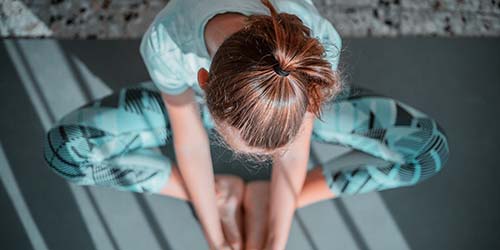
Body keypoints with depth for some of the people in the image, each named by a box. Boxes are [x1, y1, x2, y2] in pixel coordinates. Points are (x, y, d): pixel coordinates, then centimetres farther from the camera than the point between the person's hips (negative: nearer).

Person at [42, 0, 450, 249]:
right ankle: (222, 195, -6)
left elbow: (293, 157, -24)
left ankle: (263, 199, -9)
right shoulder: (166, 42, -39)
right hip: (190, 98, 0)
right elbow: (190, 145, -23)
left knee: (427, 148, -14)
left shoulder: (318, 45, -39)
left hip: (288, 97, 1)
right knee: (65, 148, -15)